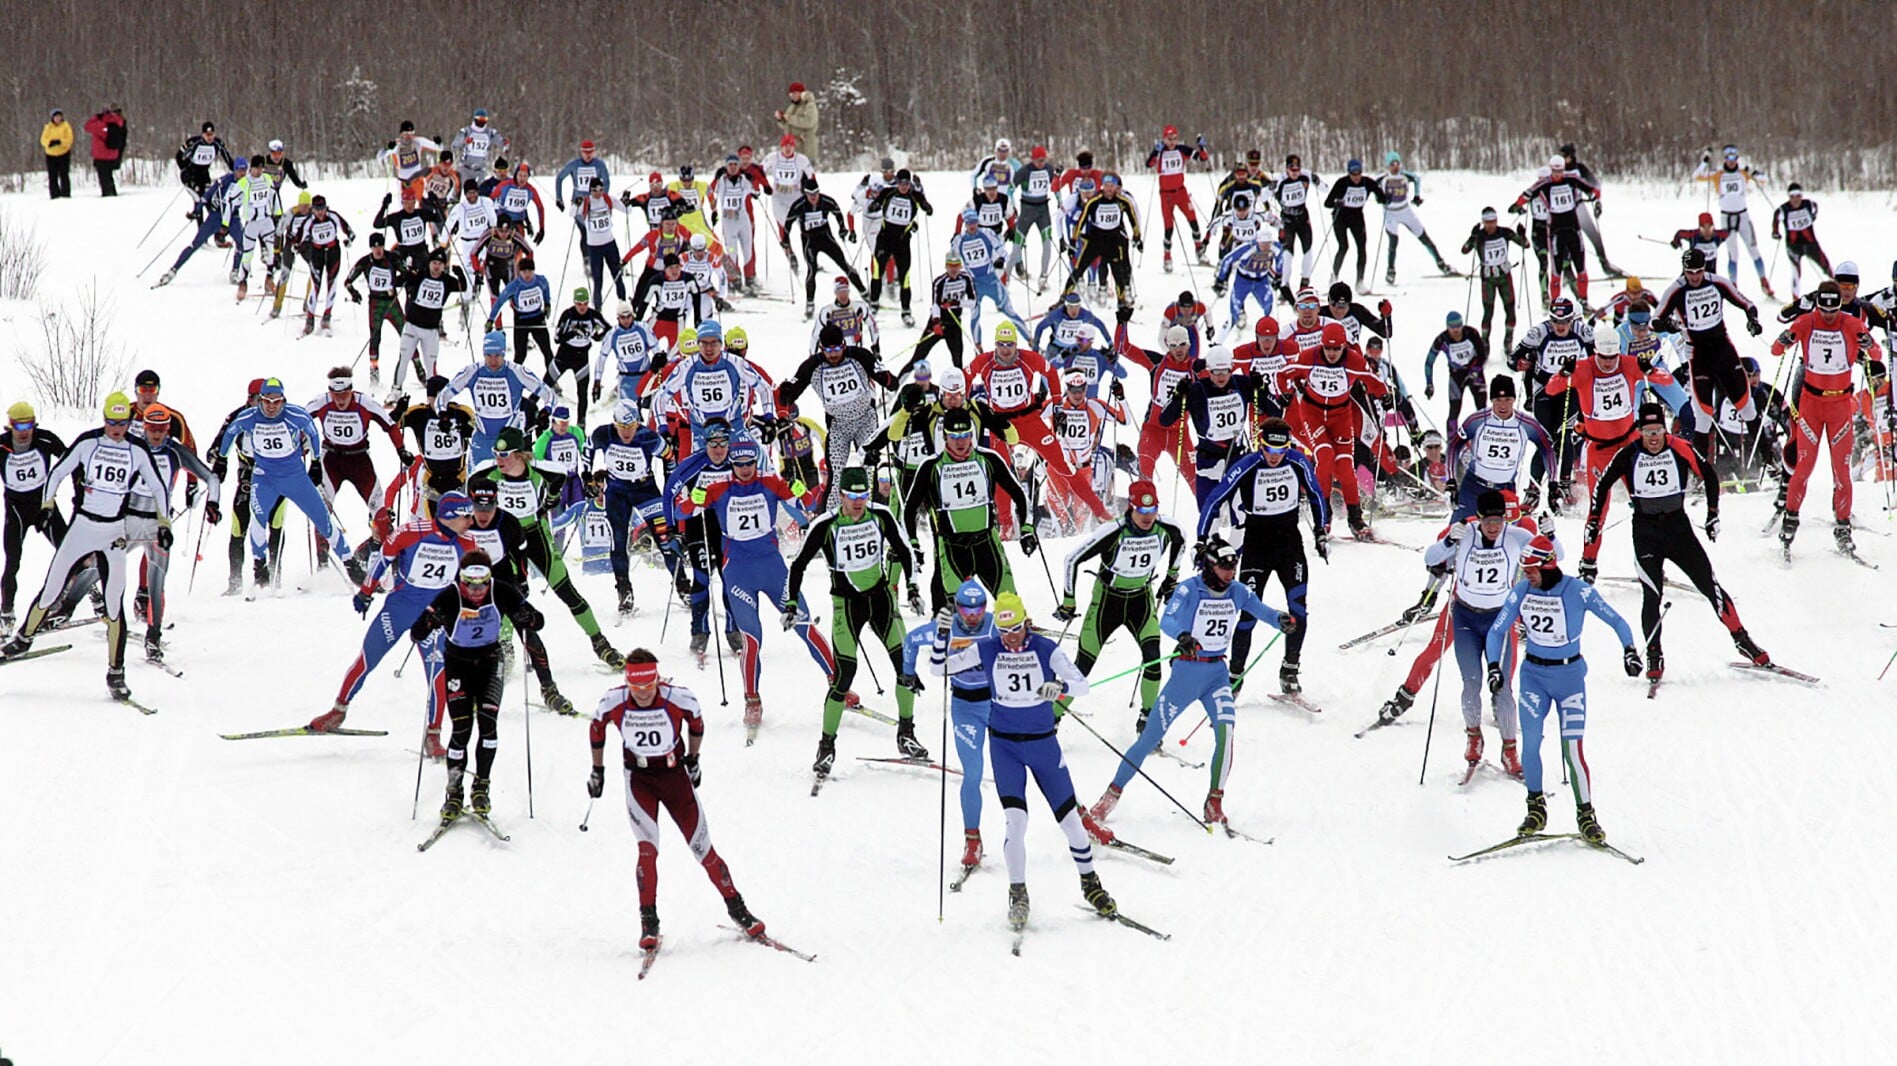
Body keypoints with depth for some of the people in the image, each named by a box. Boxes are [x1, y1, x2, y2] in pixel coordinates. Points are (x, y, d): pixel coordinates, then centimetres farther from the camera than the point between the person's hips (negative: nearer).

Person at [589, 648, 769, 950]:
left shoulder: (679, 699, -21)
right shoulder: (613, 702, -18)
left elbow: (696, 722, 2)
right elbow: (597, 729, 3)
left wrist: (692, 760, 13)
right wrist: (597, 771, 12)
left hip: (675, 775, 0)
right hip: (638, 780, 0)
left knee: (702, 849, 3)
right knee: (647, 850, -16)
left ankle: (736, 908, 19)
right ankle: (649, 923, -4)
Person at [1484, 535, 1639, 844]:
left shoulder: (1578, 592, -13)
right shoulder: (1521, 592, -4)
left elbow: (1615, 621, -5)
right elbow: (1497, 631, 5)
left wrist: (1629, 650, -21)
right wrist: (1494, 666, -9)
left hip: (1570, 675, -3)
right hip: (1534, 675, 3)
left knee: (1572, 749, -9)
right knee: (1530, 743, -10)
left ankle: (1586, 815, 2)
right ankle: (1536, 808, 5)